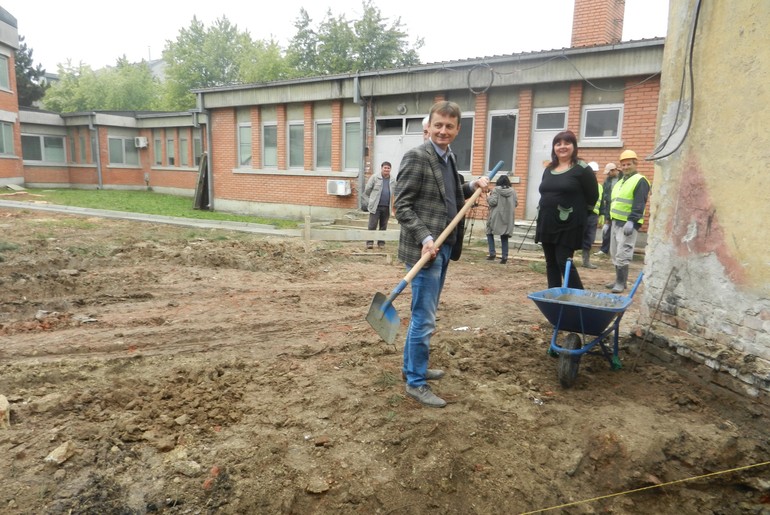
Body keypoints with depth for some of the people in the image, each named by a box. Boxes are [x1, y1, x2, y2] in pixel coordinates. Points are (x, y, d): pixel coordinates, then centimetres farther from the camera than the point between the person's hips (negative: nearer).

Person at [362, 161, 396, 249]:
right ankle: (370, 242, 1)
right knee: (372, 225, -5)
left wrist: (393, 206, 10)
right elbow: (367, 191, 3)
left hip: (386, 207, 3)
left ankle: (381, 242, 16)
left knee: (383, 226, 8)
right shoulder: (374, 177, 1)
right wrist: (368, 203, 1)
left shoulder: (393, 180, 11)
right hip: (375, 206, -3)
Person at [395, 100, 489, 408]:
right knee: (424, 319, -2)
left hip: (444, 247, 9)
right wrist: (425, 239, -24)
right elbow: (402, 205, -15)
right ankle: (416, 383, 12)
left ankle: (411, 367, 33)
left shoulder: (448, 158, 13)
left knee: (424, 315, 18)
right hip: (425, 248, -9)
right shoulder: (417, 157, -13)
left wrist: (473, 186, 8)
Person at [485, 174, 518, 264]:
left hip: (496, 216, -3)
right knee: (504, 237, 10)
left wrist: (488, 197, 3)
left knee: (490, 233, 13)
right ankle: (505, 257, 5)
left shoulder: (496, 189, -7)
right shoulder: (513, 191, 4)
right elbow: (516, 203, 7)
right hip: (508, 218, 3)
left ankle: (492, 253, 2)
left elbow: (493, 202, -15)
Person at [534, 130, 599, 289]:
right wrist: (545, 214, 16)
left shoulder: (582, 169, -7)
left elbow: (592, 197, -4)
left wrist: (575, 213, 4)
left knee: (564, 262, -10)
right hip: (546, 224, 7)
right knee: (551, 263, 11)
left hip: (568, 226, -7)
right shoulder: (548, 169, 12)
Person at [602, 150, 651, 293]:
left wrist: (631, 221, -27)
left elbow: (639, 204, -18)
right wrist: (608, 222, 22)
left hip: (628, 223, -9)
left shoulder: (640, 181, -7)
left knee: (622, 254, -11)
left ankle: (621, 282, -4)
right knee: (615, 253, 12)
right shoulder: (619, 183, 21)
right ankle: (619, 280, 21)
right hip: (616, 222, 9)